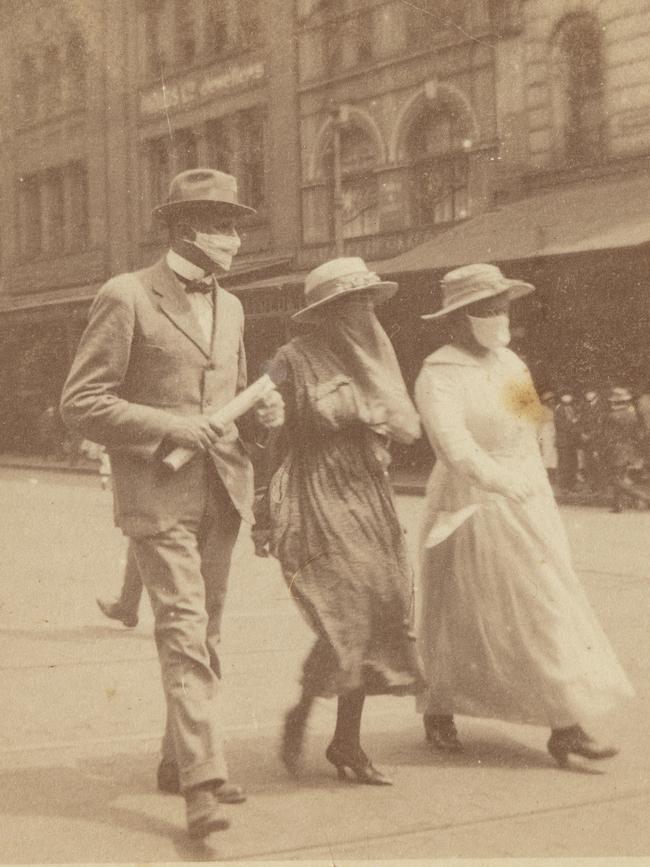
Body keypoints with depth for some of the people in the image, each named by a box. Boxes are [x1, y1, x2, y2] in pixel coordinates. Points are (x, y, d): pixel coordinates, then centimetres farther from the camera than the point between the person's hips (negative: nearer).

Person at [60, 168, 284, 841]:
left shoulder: (229, 307, 14)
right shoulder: (126, 297, -7)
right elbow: (80, 403, -9)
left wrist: (261, 409, 3)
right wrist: (167, 426, -18)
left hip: (221, 490, 7)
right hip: (157, 493, -7)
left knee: (206, 633, 13)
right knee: (183, 630, -13)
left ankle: (178, 759, 27)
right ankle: (202, 782, -13)